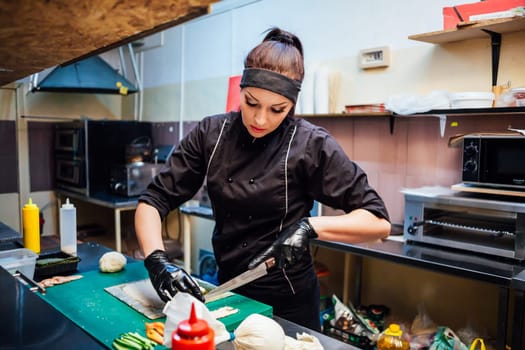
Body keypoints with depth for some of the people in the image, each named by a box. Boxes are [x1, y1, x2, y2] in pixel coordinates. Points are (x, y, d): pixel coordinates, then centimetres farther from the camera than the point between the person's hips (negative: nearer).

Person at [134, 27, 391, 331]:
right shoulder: (211, 134, -8)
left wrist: (310, 226, -29)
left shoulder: (311, 145, -17)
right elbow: (154, 200, -7)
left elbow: (378, 222, -15)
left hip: (287, 301, -3)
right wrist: (157, 260, -24)